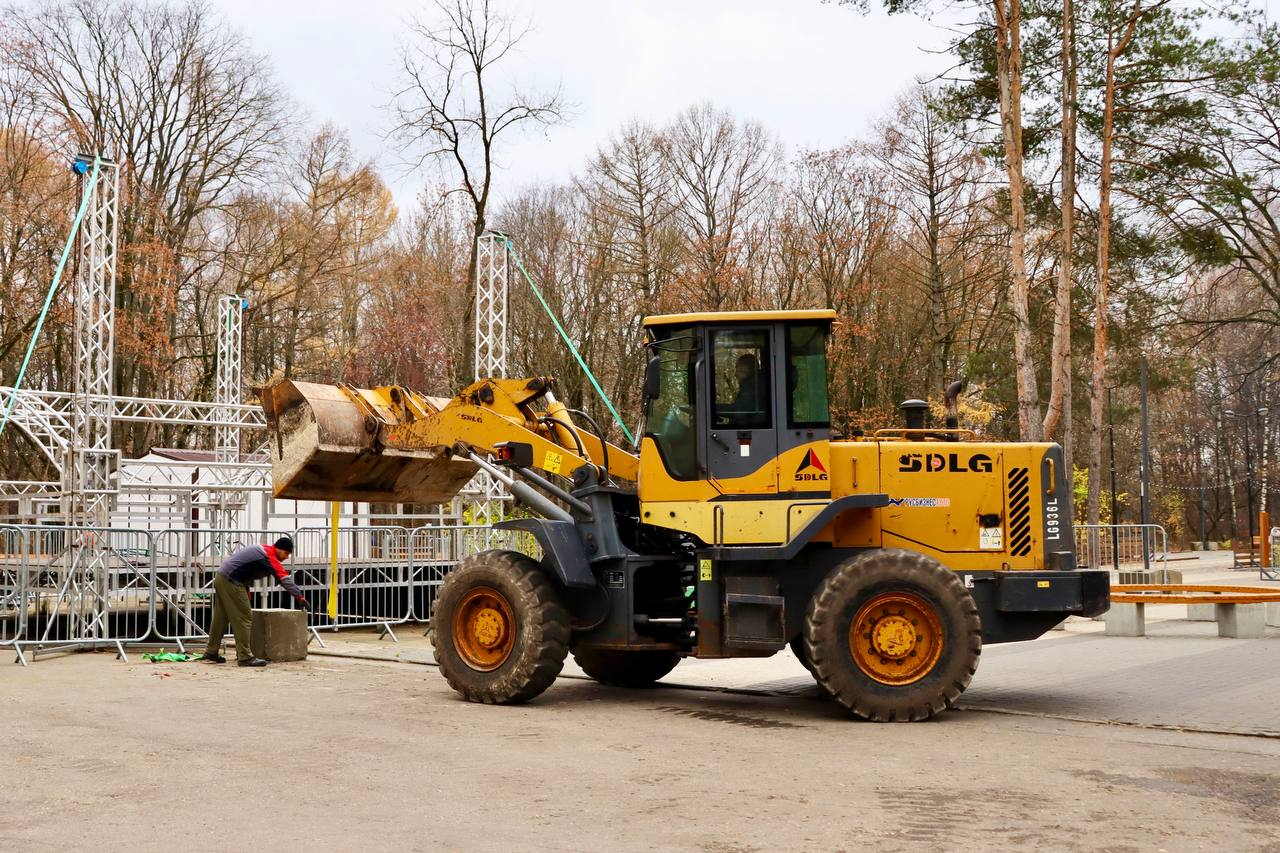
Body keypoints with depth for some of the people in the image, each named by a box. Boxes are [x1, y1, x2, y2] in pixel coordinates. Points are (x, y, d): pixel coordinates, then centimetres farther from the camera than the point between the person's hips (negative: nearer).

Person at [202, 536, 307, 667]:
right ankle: (245, 657, -8)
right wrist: (299, 597, -22)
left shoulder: (262, 549, 15)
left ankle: (211, 652, 24)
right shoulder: (270, 557, -15)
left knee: (220, 617, 16)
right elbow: (285, 579, -20)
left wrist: (246, 590, 18)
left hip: (221, 577, 10)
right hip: (231, 582, -10)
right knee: (244, 618, -8)